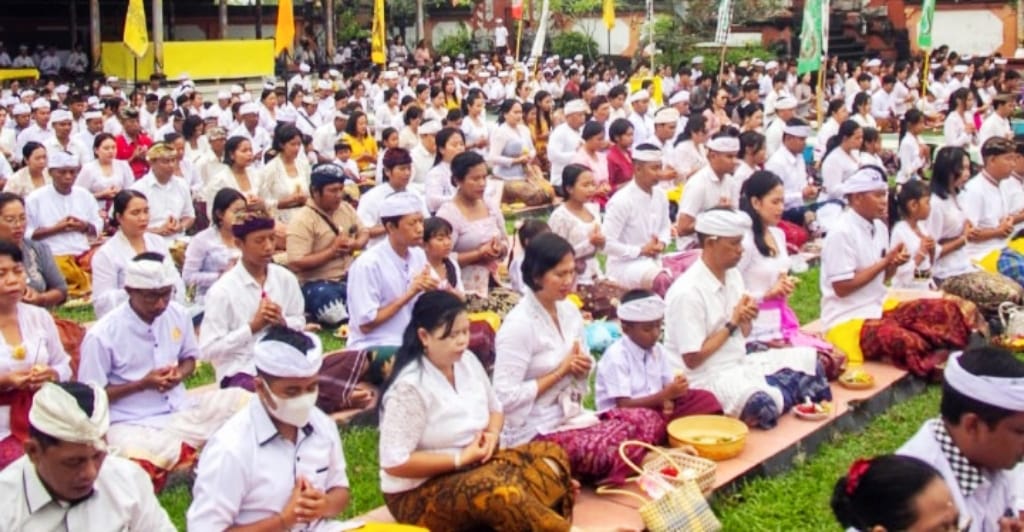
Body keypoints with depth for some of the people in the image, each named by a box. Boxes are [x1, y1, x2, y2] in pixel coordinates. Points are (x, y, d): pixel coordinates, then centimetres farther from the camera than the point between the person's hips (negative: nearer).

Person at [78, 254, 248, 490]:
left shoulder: (179, 314, 0)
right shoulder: (101, 335, -13)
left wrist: (180, 373, -7)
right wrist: (142, 384, -15)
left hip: (180, 409, 5)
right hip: (132, 424, -5)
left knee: (243, 400, -15)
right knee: (144, 463, -38)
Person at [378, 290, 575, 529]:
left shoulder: (468, 361, 2)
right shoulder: (409, 387, -21)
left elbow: (495, 409, 18)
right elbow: (394, 462, -23)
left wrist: (492, 435, -6)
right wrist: (460, 459, -19)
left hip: (473, 467, 8)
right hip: (420, 492, -8)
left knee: (552, 454, -9)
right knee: (502, 492, -35)